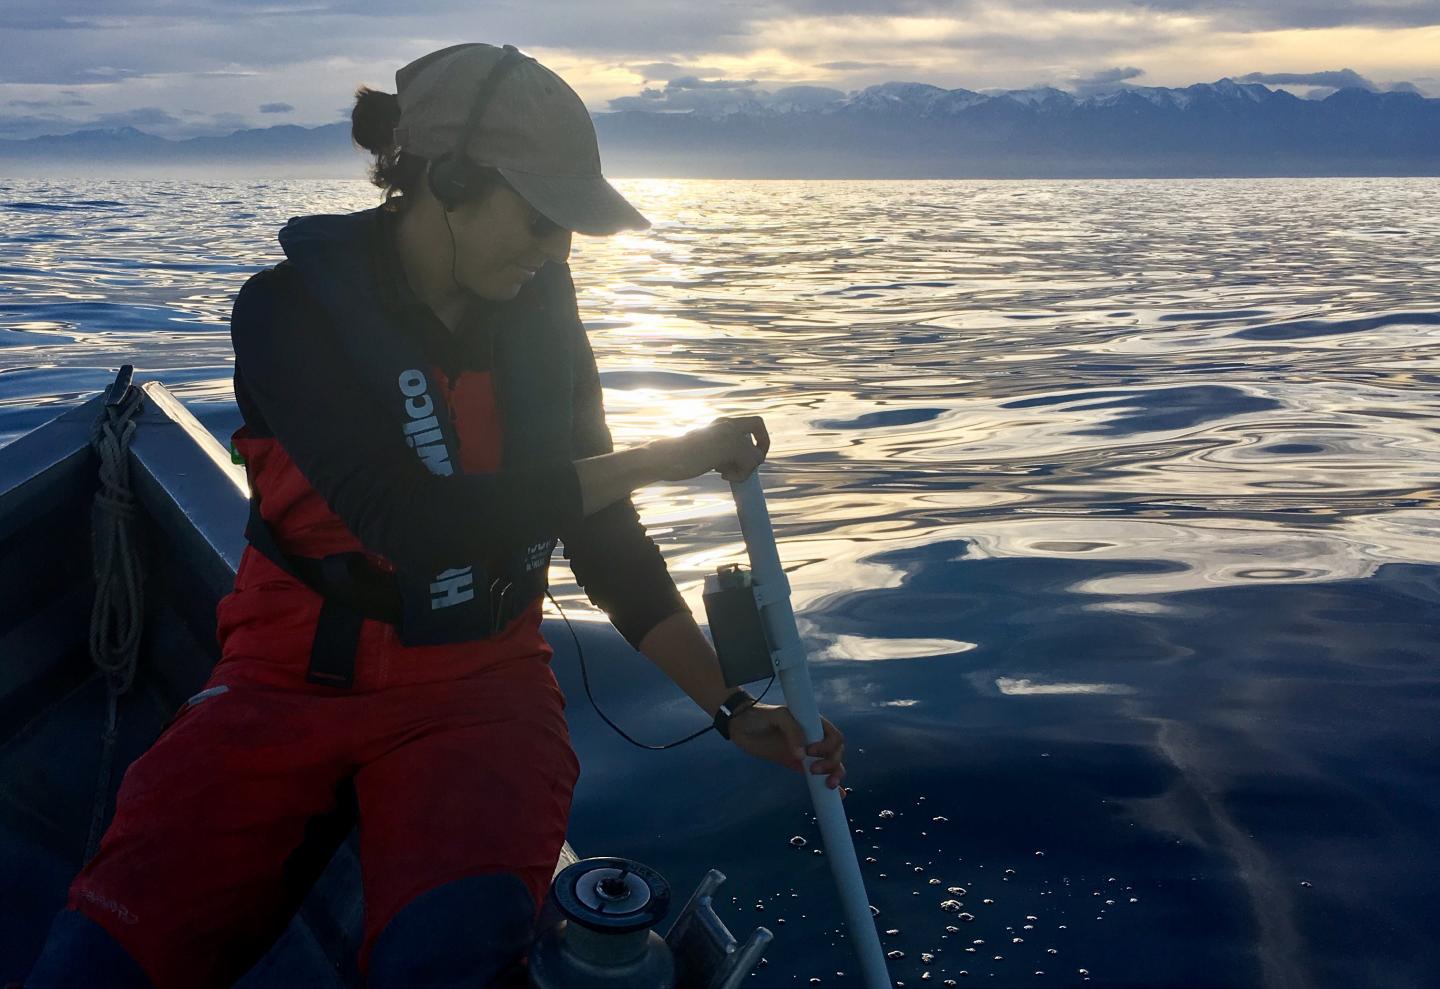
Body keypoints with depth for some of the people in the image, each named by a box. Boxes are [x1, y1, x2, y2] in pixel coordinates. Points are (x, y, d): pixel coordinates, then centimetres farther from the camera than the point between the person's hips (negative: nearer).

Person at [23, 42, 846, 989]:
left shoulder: (539, 317, 1)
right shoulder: (292, 309, -11)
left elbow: (604, 535, 6)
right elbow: (420, 526, -22)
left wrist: (729, 707, 0)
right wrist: (670, 455, -16)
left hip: (482, 686, 2)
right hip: (295, 677, -1)